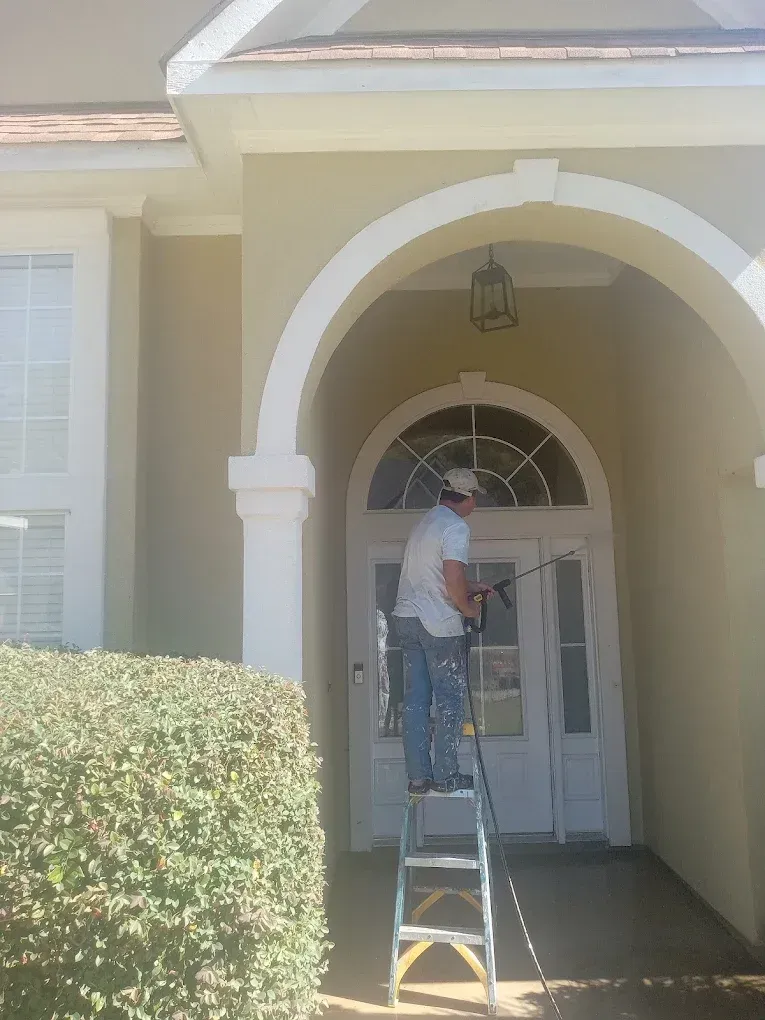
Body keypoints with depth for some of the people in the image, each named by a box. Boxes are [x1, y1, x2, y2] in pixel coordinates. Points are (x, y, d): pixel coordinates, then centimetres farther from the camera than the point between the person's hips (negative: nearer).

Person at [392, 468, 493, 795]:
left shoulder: (426, 521, 17)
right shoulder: (457, 527, -11)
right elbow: (453, 582, -21)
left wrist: (473, 586, 28)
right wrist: (469, 608, -3)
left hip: (407, 617, 8)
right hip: (439, 623, -8)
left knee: (415, 700, 8)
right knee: (450, 700, 2)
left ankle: (418, 776, 12)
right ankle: (445, 775, 7)